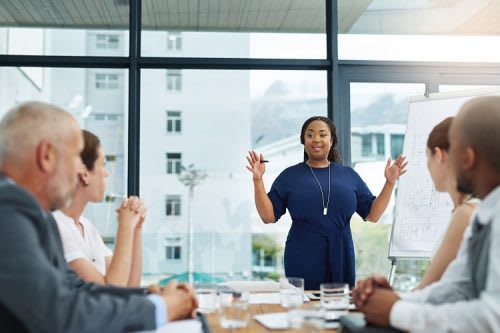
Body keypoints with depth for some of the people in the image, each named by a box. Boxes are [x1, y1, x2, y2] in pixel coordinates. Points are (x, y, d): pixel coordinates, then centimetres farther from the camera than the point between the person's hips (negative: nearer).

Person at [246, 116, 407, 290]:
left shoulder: (349, 175, 10)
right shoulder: (290, 176, 4)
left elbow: (372, 214, 9)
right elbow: (268, 216, -1)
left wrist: (390, 183, 0)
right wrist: (258, 179, -10)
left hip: (341, 258, 2)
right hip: (302, 259, -2)